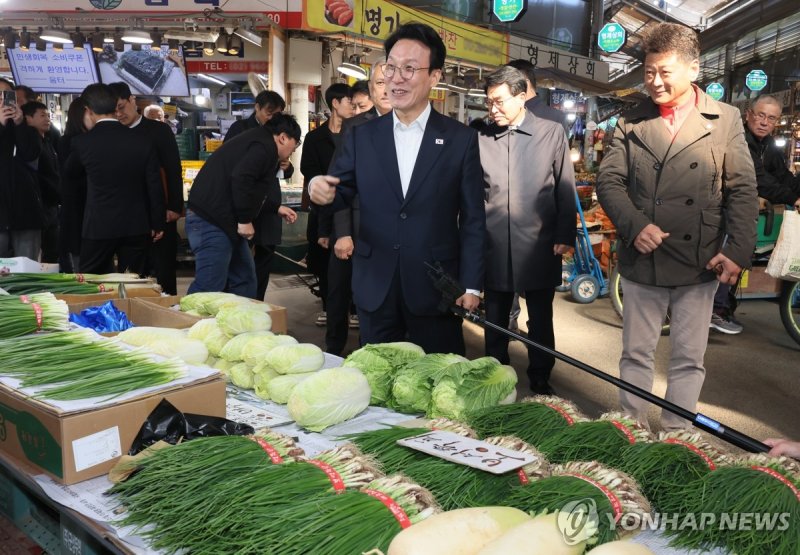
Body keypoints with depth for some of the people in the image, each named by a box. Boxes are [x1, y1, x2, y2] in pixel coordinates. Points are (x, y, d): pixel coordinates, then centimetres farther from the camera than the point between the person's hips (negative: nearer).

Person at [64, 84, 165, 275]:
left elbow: (70, 173, 12)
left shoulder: (83, 141, -8)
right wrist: (157, 224, 10)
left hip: (99, 228, -2)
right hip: (136, 227, 2)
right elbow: (155, 186, 0)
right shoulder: (141, 142, -3)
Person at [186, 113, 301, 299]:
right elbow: (241, 179, -26)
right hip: (211, 222, -11)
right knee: (209, 287, -10)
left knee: (244, 280, 15)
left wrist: (277, 208, 33)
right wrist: (245, 219, -18)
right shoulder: (265, 146, -11)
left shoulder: (257, 140, 22)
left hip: (221, 220, 11)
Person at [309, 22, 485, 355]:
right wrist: (322, 189, -17)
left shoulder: (461, 139, -1)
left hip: (435, 288, -2)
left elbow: (473, 219, -1)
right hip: (375, 287, 2)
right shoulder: (361, 136, 5)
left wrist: (470, 285, -5)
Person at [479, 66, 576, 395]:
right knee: (494, 322, 12)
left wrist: (565, 236, -2)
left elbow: (565, 189, 2)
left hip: (539, 247, -1)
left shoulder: (552, 133, 1)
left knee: (541, 322, 11)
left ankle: (540, 382, 26)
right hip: (495, 247, 2)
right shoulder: (482, 139, 5)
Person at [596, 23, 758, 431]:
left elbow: (742, 190, 0)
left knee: (688, 359, 8)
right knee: (636, 354, 11)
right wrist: (635, 225, -15)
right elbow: (608, 180, 1)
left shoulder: (726, 120, 3)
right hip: (642, 260, 1)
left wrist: (738, 250, -11)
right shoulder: (631, 123, 6)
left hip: (699, 263, -1)